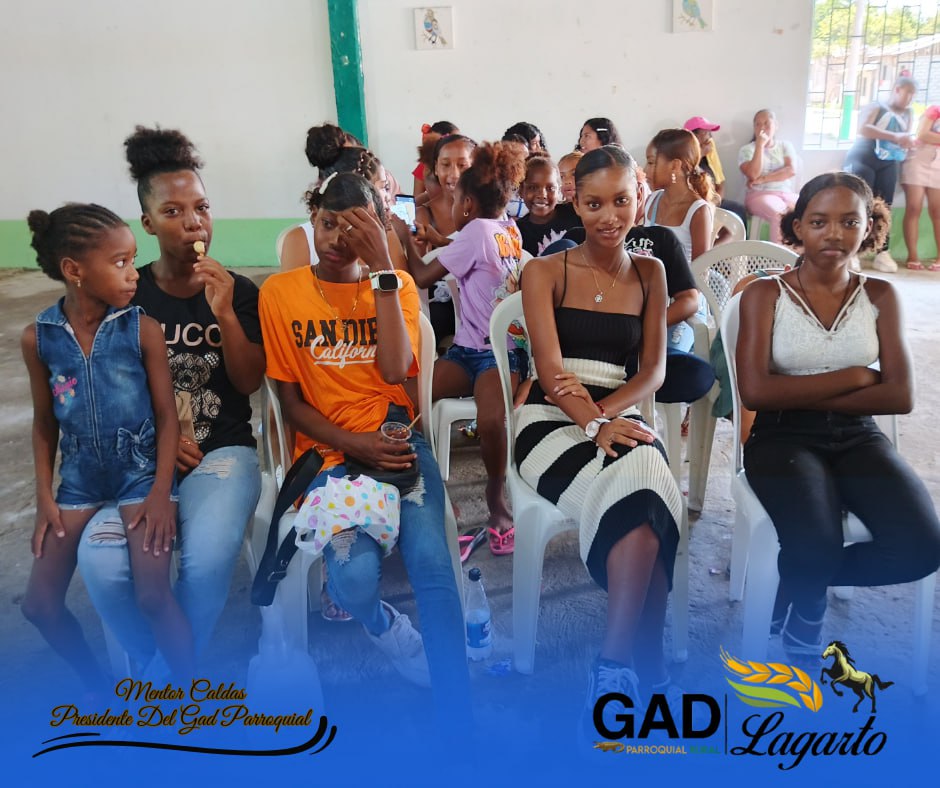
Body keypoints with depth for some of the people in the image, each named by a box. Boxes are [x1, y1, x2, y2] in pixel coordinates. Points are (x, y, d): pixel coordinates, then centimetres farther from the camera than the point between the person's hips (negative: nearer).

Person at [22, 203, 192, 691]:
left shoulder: (142, 329, -11)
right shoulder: (38, 337, -3)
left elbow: (167, 416, -7)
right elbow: (44, 423, 7)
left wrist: (161, 492, -14)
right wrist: (44, 498, 3)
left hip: (141, 469, -4)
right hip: (80, 476, 4)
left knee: (153, 596, -15)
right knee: (39, 604, 5)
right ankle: (99, 689, 28)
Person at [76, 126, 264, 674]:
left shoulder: (240, 291, 2)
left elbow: (250, 383, -4)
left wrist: (224, 313, -17)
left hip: (223, 450, -1)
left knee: (209, 558, -31)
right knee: (102, 562, -26)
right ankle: (156, 664, 6)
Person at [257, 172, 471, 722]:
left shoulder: (397, 285, 4)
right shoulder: (280, 292, 1)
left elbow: (395, 371, -14)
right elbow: (290, 399, 1)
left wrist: (382, 268, -15)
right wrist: (353, 445, -13)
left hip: (396, 437, 1)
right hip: (328, 448, 0)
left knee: (432, 561, -24)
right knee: (356, 578, -22)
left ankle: (456, 707, -6)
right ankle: (383, 625, 17)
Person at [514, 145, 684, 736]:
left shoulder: (649, 272, 14)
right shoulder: (546, 273, 4)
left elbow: (654, 368, 6)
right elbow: (551, 370, -8)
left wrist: (608, 410, -14)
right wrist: (594, 424, -26)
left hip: (623, 415, 3)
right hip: (553, 420, -3)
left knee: (639, 499, -34)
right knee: (643, 504, -33)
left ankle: (615, 666, -24)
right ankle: (648, 669, -23)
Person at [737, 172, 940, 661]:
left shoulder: (879, 296, 7)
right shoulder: (765, 294, -2)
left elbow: (900, 396, -3)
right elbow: (756, 392, -14)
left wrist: (802, 394, -13)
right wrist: (853, 376, -10)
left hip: (857, 439, 4)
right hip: (783, 438, -3)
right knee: (816, 548, -29)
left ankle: (803, 584, 7)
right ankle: (808, 609, 10)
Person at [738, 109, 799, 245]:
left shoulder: (785, 145, 16)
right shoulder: (747, 149, 8)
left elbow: (791, 170, -2)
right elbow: (753, 175, -10)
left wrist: (763, 179, -11)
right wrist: (760, 145, -9)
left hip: (787, 194, 4)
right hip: (759, 195, -3)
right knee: (781, 216, -37)